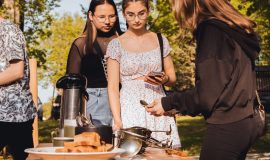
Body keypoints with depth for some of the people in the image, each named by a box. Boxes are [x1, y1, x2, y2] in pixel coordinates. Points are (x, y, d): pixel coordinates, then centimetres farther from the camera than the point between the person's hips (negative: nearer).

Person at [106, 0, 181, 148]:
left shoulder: (161, 41, 9)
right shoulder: (116, 45, 2)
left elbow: (172, 78, 14)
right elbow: (112, 87, -1)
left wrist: (165, 79, -9)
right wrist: (117, 120, -12)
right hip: (129, 111, -2)